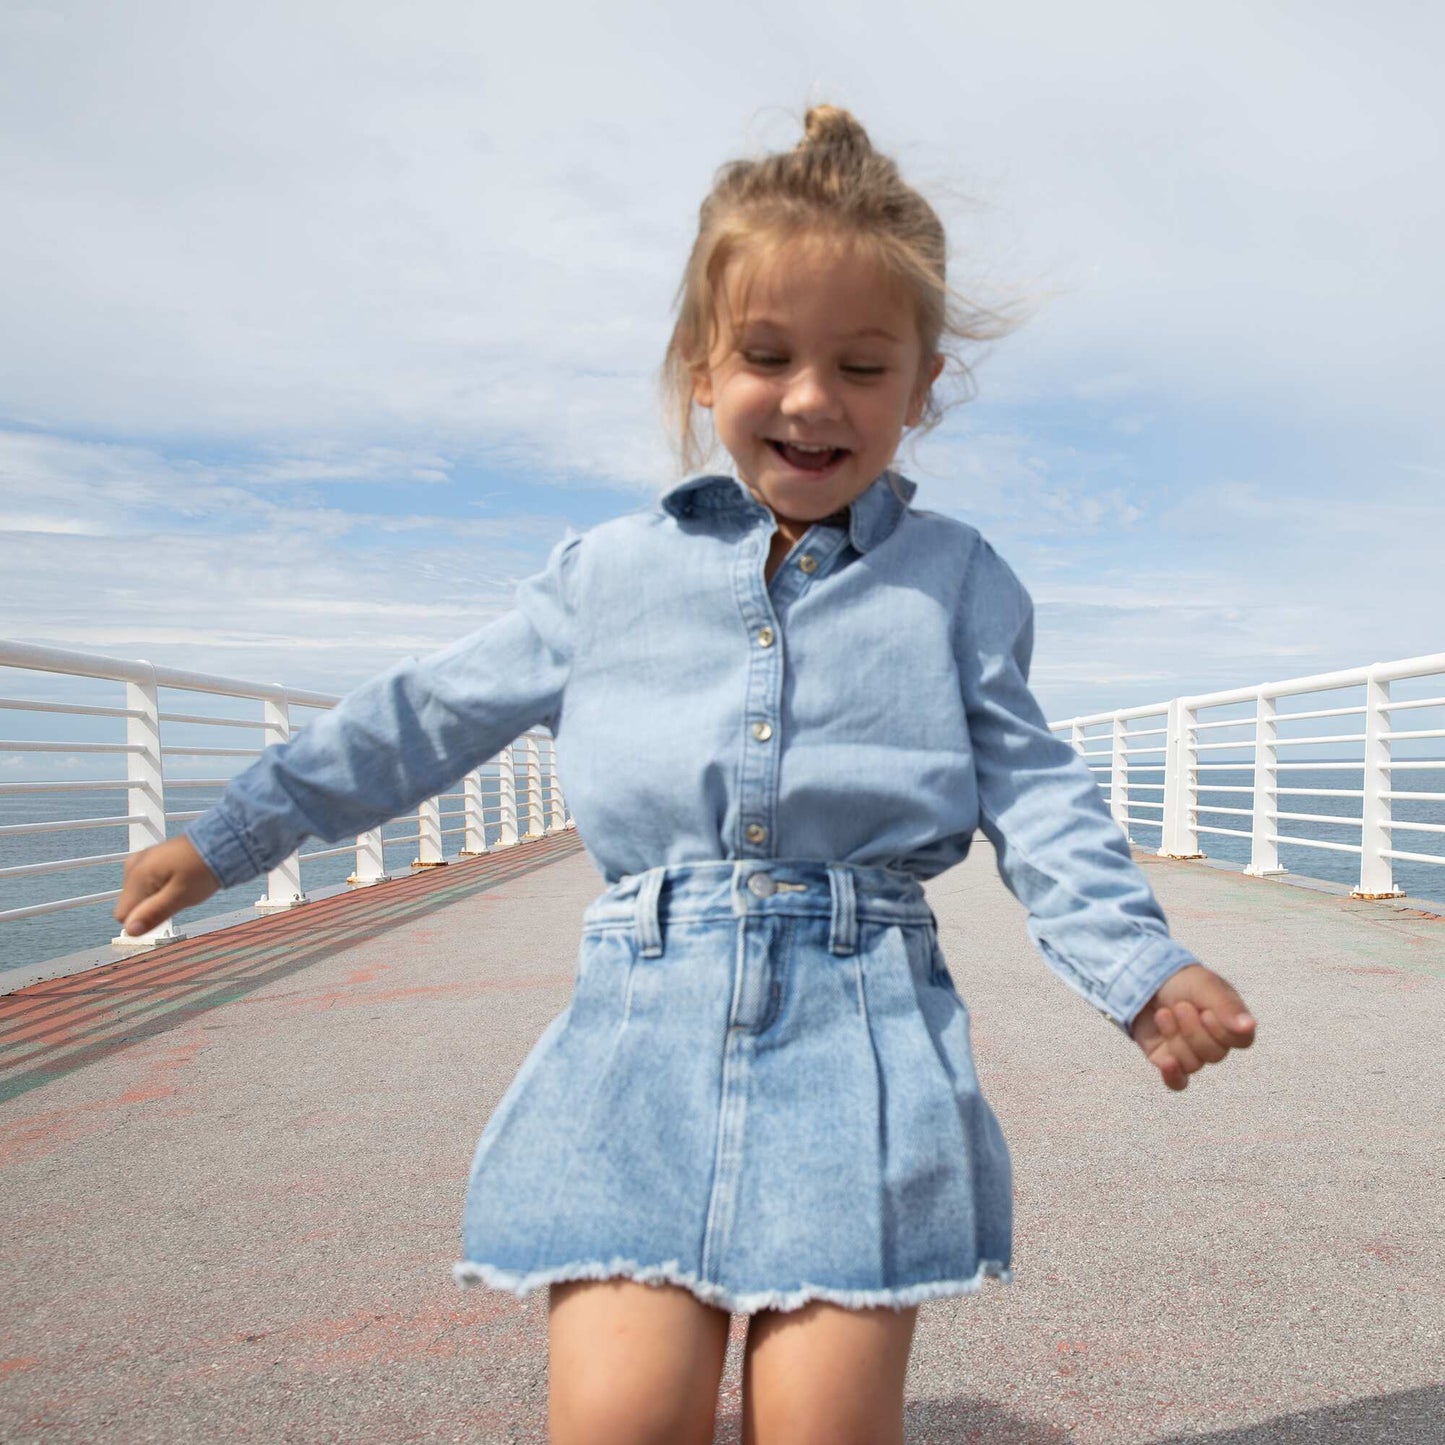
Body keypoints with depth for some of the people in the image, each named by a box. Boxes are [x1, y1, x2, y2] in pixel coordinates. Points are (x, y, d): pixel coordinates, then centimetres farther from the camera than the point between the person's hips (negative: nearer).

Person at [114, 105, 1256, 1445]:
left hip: (862, 1038, 0)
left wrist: (1142, 966, -6)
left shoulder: (956, 578, 6)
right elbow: (429, 717, 14)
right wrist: (228, 836, 18)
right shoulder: (610, 571, 8)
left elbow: (1033, 794, 8)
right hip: (644, 1035, 1)